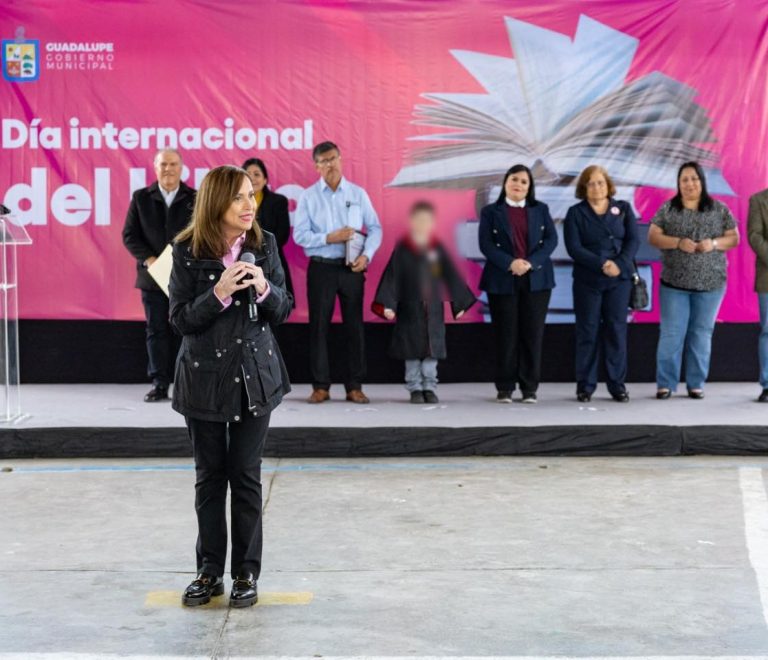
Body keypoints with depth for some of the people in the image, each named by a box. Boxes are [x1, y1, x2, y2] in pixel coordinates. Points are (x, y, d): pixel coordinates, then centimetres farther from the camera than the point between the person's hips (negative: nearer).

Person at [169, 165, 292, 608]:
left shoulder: (265, 244, -2)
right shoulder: (188, 252, -8)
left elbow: (283, 311, 2)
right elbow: (180, 319, -9)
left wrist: (265, 288, -19)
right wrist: (218, 293, -24)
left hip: (255, 375, 1)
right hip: (205, 376, -1)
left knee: (246, 475, 5)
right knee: (209, 476, 8)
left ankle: (247, 573, 14)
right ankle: (210, 571, 19)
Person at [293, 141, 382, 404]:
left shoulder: (358, 194, 5)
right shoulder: (308, 196, 2)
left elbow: (375, 228, 4)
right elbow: (299, 235, -5)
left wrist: (366, 255, -12)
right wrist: (329, 238, -16)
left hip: (352, 267, 1)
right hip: (321, 268, -1)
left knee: (354, 325, 3)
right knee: (319, 325, 2)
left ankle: (354, 386, 10)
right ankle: (320, 386, 9)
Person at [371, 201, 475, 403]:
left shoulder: (437, 249, 3)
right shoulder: (402, 249, -4)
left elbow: (451, 276, 7)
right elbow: (391, 277, -6)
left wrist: (459, 302, 7)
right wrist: (387, 304, -14)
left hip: (433, 311, 2)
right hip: (409, 311, -2)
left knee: (432, 349, 3)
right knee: (412, 351, 3)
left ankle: (429, 388, 11)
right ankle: (415, 388, 12)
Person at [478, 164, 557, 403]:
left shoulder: (541, 209, 12)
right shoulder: (491, 212, 6)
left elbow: (551, 240, 2)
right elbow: (486, 244, -5)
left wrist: (531, 262, -14)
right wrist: (510, 263, -19)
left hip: (536, 280, 2)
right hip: (502, 281, -2)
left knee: (532, 334, 0)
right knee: (506, 335, -1)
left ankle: (530, 388, 6)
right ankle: (505, 388, 6)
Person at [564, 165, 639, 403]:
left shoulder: (623, 209, 9)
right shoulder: (575, 213, 3)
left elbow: (633, 241, 0)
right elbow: (574, 248, -8)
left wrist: (620, 265, -17)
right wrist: (602, 264, -19)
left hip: (619, 279, 1)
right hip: (587, 281, -1)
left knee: (617, 330, 1)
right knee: (588, 331, 0)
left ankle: (617, 385, 7)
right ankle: (585, 385, 6)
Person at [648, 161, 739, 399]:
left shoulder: (719, 209, 5)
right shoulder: (668, 209, 3)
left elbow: (734, 238, 5)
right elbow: (653, 237, -1)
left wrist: (714, 243, -15)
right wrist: (678, 242, -17)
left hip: (710, 283, 1)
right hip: (674, 282, -1)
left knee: (702, 334, 5)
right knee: (671, 333, -1)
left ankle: (696, 384, 13)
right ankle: (665, 384, 5)